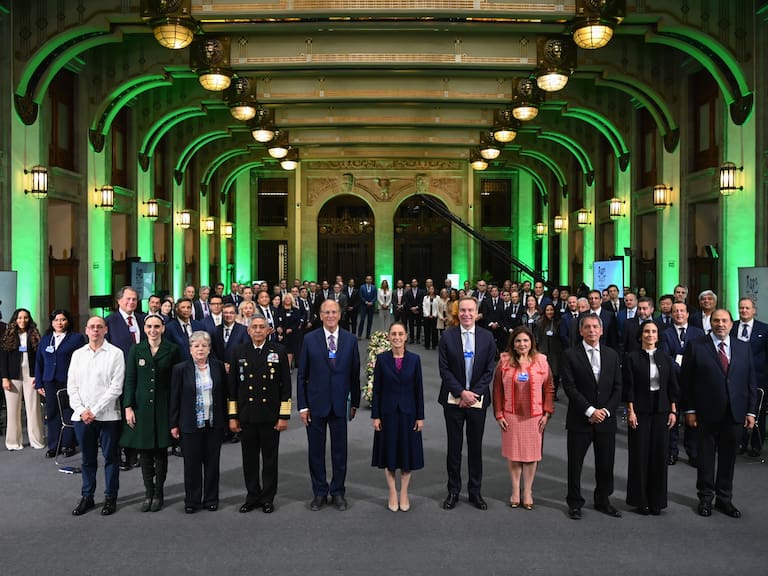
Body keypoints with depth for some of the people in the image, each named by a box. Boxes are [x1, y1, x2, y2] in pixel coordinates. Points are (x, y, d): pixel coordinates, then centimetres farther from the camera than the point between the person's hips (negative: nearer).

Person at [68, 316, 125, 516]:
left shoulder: (115, 353, -4)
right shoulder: (77, 354, 10)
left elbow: (116, 387, -9)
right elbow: (72, 386, 8)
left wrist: (95, 411, -12)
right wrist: (81, 410, -6)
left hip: (108, 415, -3)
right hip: (81, 416, 4)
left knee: (111, 458, 5)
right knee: (87, 459, 13)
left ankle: (110, 497, 16)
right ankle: (87, 497, 23)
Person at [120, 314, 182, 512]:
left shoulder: (172, 350, 0)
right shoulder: (136, 350, 5)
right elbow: (130, 380, 4)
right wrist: (128, 407, -3)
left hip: (163, 407, -1)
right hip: (142, 406, 1)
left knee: (160, 451, 5)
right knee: (144, 452, 5)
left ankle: (158, 492, 16)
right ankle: (148, 492, 15)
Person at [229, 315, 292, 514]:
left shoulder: (278, 352, -2)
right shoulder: (239, 353, 3)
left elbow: (285, 386, -2)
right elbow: (232, 387, 5)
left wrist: (284, 416, -5)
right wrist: (232, 416, 2)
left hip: (270, 417, -2)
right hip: (246, 417, 2)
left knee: (270, 460, 8)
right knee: (249, 460, 10)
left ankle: (268, 498, 20)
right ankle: (252, 497, 24)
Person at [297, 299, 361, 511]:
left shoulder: (350, 340, 1)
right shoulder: (310, 339, -3)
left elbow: (355, 374, 6)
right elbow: (302, 375, -1)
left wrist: (355, 402, 7)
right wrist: (302, 406, -4)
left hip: (339, 404, 1)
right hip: (316, 405, -1)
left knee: (340, 451, 9)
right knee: (316, 451, 9)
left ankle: (338, 492, 24)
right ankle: (319, 492, 23)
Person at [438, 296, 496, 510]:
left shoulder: (487, 337, 1)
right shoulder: (448, 337, -2)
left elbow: (489, 370, 0)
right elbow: (444, 369, -4)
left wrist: (474, 393, -10)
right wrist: (462, 392, -12)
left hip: (477, 399, 1)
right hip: (453, 399, -1)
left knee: (476, 446, 8)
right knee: (454, 446, 7)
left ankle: (475, 491, 20)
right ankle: (453, 491, 19)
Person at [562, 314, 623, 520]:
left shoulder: (612, 355, 8)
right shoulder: (570, 355, -4)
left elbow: (617, 387, 6)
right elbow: (569, 387, -10)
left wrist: (606, 410, -7)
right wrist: (590, 410, -15)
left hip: (606, 419, 3)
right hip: (580, 420, -3)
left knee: (605, 464, 10)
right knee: (575, 464, 5)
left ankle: (603, 501, 27)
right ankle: (575, 503, 20)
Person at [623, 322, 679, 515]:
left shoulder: (665, 358, 7)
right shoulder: (632, 358, -2)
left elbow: (672, 386, 8)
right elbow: (628, 387, -4)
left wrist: (673, 411, 3)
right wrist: (630, 411, -9)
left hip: (661, 411, 3)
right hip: (640, 412, -3)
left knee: (659, 454, 5)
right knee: (640, 455, 3)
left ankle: (657, 500, 17)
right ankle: (640, 500, 13)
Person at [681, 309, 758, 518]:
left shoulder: (743, 348, 7)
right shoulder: (696, 346, -3)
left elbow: (750, 381, 8)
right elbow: (686, 381, -3)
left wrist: (751, 411, 3)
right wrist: (689, 410, -6)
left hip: (734, 414, 3)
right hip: (707, 413, -3)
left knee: (728, 458, 11)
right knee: (706, 457, 8)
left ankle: (724, 499, 24)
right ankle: (706, 498, 22)